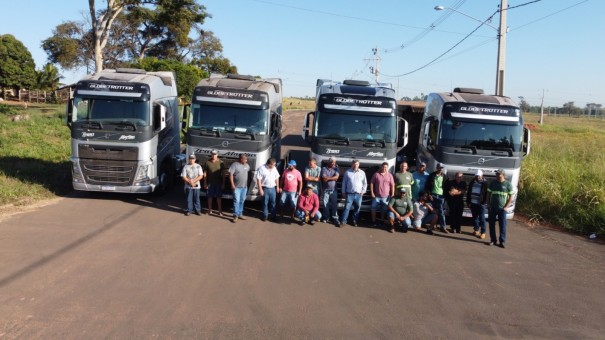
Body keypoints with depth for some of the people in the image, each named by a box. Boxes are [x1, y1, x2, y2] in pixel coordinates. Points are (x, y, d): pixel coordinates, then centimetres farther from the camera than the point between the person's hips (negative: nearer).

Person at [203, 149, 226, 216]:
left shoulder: (220, 163, -2)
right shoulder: (207, 162, -1)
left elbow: (223, 174, 2)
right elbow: (205, 174, 2)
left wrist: (223, 183, -2)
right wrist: (205, 183, -1)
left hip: (218, 183, 0)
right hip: (210, 183, 0)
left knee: (219, 197, 5)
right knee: (210, 197, 8)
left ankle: (220, 210, 13)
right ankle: (210, 210, 21)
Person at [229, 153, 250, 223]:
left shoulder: (247, 165, 9)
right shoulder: (234, 165, -11)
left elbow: (248, 172, 20)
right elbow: (230, 174, -12)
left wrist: (247, 183, 17)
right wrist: (232, 184, -17)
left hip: (244, 187, 6)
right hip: (237, 187, -6)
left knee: (242, 201, 12)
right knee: (236, 201, -7)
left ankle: (240, 214, 22)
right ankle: (235, 216, -2)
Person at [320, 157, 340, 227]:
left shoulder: (336, 169, 6)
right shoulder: (324, 168, 0)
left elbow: (336, 177, -9)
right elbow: (324, 179, -11)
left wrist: (328, 178, -10)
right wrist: (333, 178, -5)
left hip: (333, 190, 1)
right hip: (325, 190, -1)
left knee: (334, 205, -1)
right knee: (325, 204, 5)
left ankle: (335, 219, 2)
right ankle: (325, 218, 18)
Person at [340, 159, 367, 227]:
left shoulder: (362, 173, 6)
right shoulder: (347, 172, 3)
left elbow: (365, 183, 11)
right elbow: (344, 183, 6)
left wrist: (363, 191, 1)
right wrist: (343, 192, 4)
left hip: (358, 194, 2)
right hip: (349, 194, -2)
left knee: (357, 208, 8)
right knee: (347, 208, -5)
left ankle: (354, 221, 20)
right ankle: (343, 221, 1)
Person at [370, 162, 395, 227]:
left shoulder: (389, 175, 0)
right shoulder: (376, 174, -3)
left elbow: (392, 185, 2)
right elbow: (371, 183, 1)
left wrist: (392, 194, -4)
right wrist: (372, 192, -4)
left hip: (385, 196, 0)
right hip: (376, 196, 0)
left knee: (384, 209, 8)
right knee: (373, 208, 1)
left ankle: (382, 221, 22)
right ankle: (373, 221, 13)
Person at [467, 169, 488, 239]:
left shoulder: (485, 183, -5)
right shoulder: (472, 182, 8)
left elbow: (486, 194, -7)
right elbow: (468, 192, 12)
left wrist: (484, 202, -13)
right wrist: (468, 201, 8)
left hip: (481, 204, -5)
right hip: (473, 203, 5)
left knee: (482, 218, -2)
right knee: (474, 217, 13)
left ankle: (483, 232, 3)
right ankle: (476, 229, 26)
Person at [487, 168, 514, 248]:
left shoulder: (508, 184, -2)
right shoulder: (493, 183, 7)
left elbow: (511, 197, 0)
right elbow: (488, 194, 12)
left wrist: (506, 206, -8)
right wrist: (488, 204, 3)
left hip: (502, 208, -3)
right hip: (492, 208, 3)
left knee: (502, 225, -3)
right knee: (491, 224, 5)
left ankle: (502, 241, 4)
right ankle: (493, 240, 15)